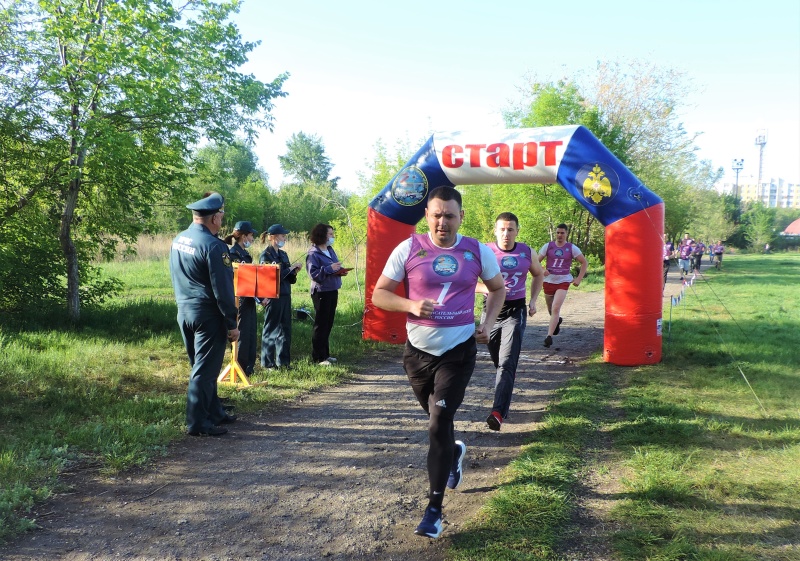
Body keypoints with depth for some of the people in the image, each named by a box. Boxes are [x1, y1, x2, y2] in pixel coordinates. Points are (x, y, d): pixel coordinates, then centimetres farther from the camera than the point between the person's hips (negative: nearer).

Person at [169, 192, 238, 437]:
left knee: (202, 366, 18)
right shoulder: (213, 246, -19)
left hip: (184, 311, 9)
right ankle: (198, 423, 4)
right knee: (205, 370, -1)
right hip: (208, 315, -9)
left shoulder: (178, 240, 8)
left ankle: (214, 412, 31)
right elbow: (223, 289, -18)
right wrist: (232, 324, -12)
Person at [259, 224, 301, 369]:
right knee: (271, 330, 2)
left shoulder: (283, 254, 14)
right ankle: (267, 362, 12)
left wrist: (294, 272, -4)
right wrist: (290, 268, -12)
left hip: (285, 296, 7)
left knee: (285, 329, 10)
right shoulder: (266, 255, -9)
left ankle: (283, 361, 20)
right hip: (273, 296, -7)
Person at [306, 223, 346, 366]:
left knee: (328, 324, 13)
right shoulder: (313, 253, -12)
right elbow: (313, 274, -18)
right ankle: (318, 357, 6)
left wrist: (340, 271, 0)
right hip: (321, 292, -8)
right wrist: (329, 268, -25)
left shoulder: (330, 250, 12)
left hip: (332, 291, 8)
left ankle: (325, 354, 23)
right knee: (321, 325, -2)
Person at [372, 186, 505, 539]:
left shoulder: (478, 251, -1)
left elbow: (498, 289, 15)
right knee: (437, 418, 20)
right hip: (418, 350, 2)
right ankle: (454, 453, 55)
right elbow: (379, 295, -4)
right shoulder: (408, 249, -7)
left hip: (459, 350, -1)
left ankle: (434, 509, 2)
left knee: (439, 424, -8)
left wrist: (487, 324, 0)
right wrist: (411, 305, -23)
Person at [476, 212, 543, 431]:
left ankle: (498, 412, -19)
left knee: (506, 363, -13)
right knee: (498, 361, 16)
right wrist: (487, 288, -23)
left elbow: (539, 274, 20)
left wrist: (533, 300, 9)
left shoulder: (526, 253, 0)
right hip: (491, 310, 1)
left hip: (515, 311, -1)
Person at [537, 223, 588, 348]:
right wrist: (542, 270, -17)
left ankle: (549, 336, -17)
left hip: (563, 282, -3)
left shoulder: (572, 248, 0)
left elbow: (584, 263, 8)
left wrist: (579, 279, -1)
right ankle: (557, 321, 51)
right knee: (551, 310, 16)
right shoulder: (548, 246, 2)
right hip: (548, 281, 3)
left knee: (555, 309, -18)